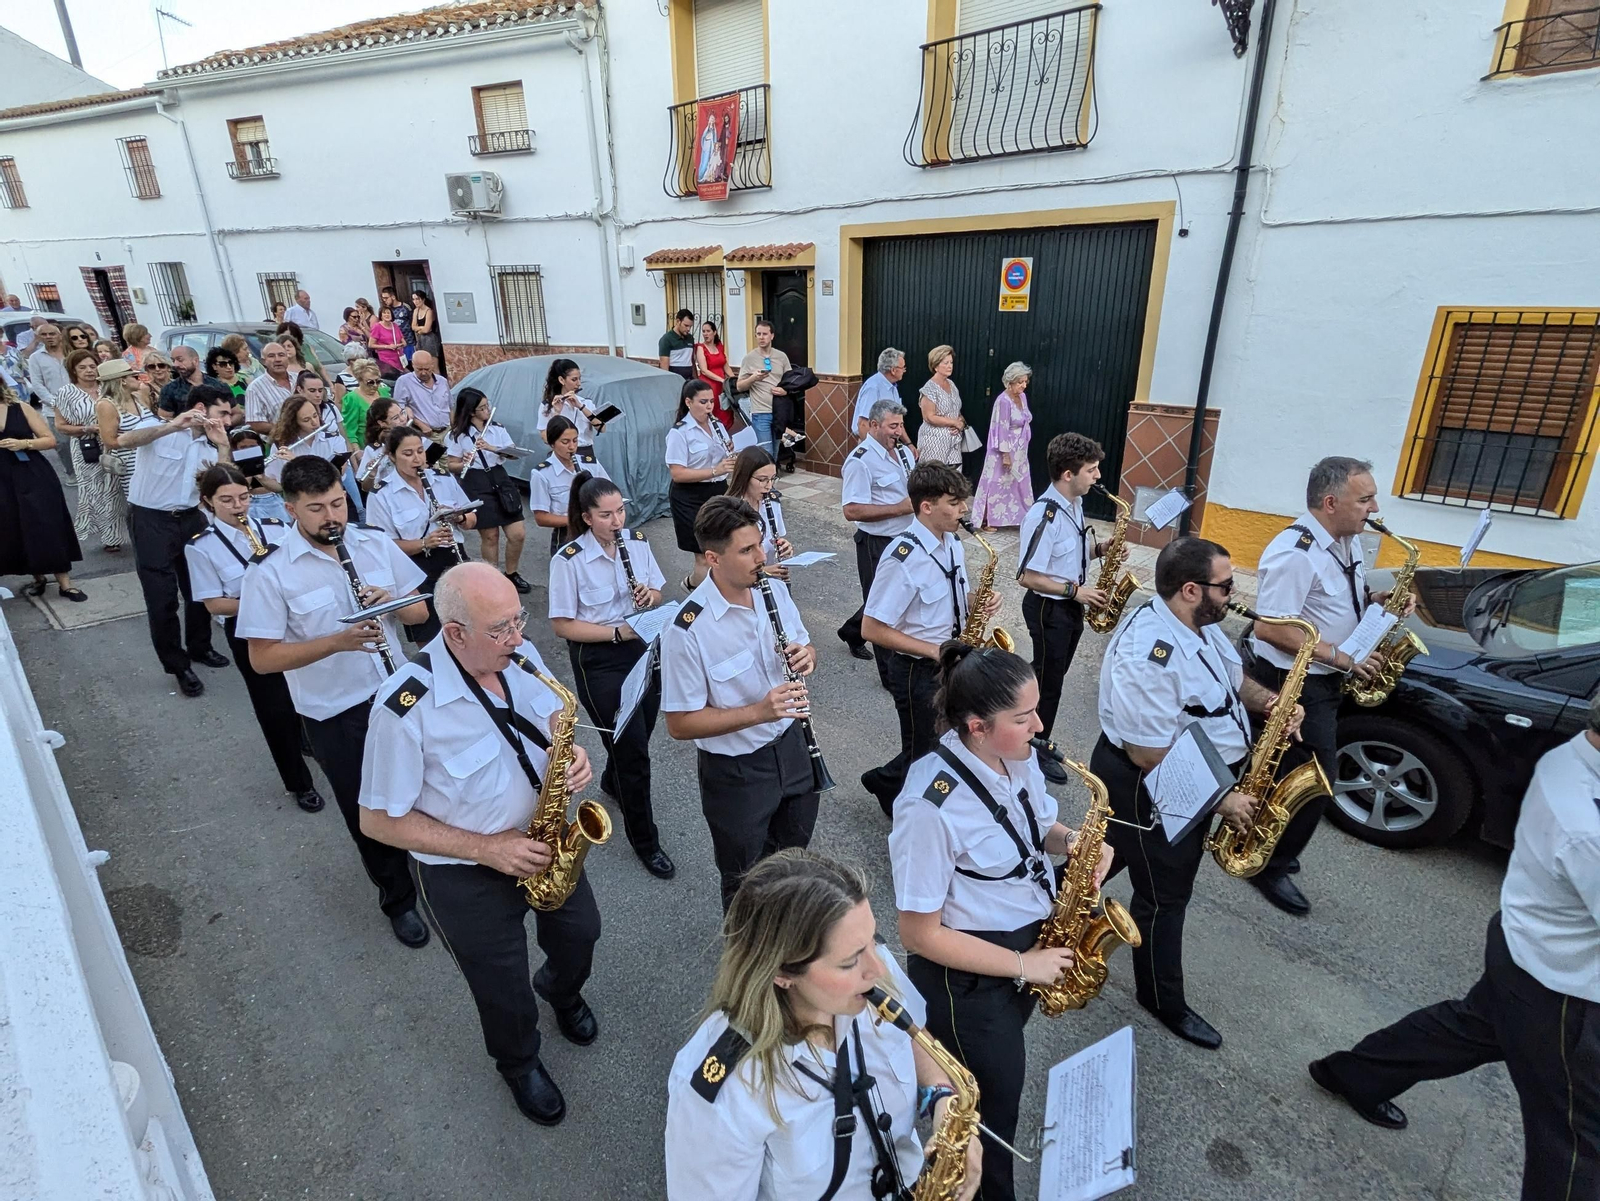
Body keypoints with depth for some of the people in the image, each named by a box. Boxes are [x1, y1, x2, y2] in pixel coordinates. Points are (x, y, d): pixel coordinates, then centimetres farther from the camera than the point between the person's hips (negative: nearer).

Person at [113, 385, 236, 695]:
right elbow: (123, 440, -30)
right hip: (151, 520, -6)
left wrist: (224, 446, -12)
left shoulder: (209, 444, 9)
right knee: (162, 596, 0)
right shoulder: (159, 427, -9)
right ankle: (178, 665, 13)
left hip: (191, 517, 6)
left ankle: (199, 646, 36)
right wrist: (172, 426, -38)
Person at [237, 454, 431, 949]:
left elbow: (420, 610, 4)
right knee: (368, 813, 13)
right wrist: (338, 641, -26)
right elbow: (262, 658, -13)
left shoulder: (377, 543, -2)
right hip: (336, 714, -3)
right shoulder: (271, 574, -13)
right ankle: (398, 900, 36)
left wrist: (392, 601, -19)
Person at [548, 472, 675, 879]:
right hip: (600, 662, -5)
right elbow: (562, 625, -15)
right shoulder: (568, 561, -18)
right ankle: (645, 841, 19)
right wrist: (617, 632, -24)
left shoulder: (637, 540, -2)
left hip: (644, 649, 6)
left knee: (637, 736, 22)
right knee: (634, 752, -2)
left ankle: (613, 783, 56)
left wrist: (650, 596, -15)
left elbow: (657, 591, 8)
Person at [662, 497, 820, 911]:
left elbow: (802, 647, 8)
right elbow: (680, 724, -21)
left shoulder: (774, 589, -7)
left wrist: (806, 655, -16)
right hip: (734, 771, -6)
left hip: (790, 745, 6)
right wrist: (758, 712, -31)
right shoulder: (687, 630, -26)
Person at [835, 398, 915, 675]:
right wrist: (898, 508, -26)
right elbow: (851, 511, -25)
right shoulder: (860, 461, -19)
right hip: (877, 544, -8)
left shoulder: (902, 451, 8)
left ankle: (852, 632, 46)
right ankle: (892, 674, 17)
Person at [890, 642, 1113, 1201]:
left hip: (1031, 939, 6)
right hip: (968, 974, -6)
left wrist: (1072, 841, -12)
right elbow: (919, 933, -24)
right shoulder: (930, 804, -33)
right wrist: (1021, 965, -19)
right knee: (994, 1103, 16)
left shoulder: (1019, 757, -10)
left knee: (1002, 1064, 29)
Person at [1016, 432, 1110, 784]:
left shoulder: (1075, 503, 3)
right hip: (1048, 609, -9)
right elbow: (1027, 577, -25)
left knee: (1052, 675, 20)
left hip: (1071, 607, 9)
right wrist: (1075, 590, -21)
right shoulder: (1045, 515, -26)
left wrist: (1098, 549, -4)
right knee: (1048, 680, 6)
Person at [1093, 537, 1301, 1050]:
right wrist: (1220, 798, -21)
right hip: (1150, 790, -9)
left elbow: (1232, 676, 15)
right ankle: (1165, 1003, 32)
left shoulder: (1199, 624, -2)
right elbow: (1150, 756, -31)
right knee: (1166, 893, 10)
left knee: (1110, 851, 27)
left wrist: (1268, 700, -6)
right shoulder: (1147, 653, -34)